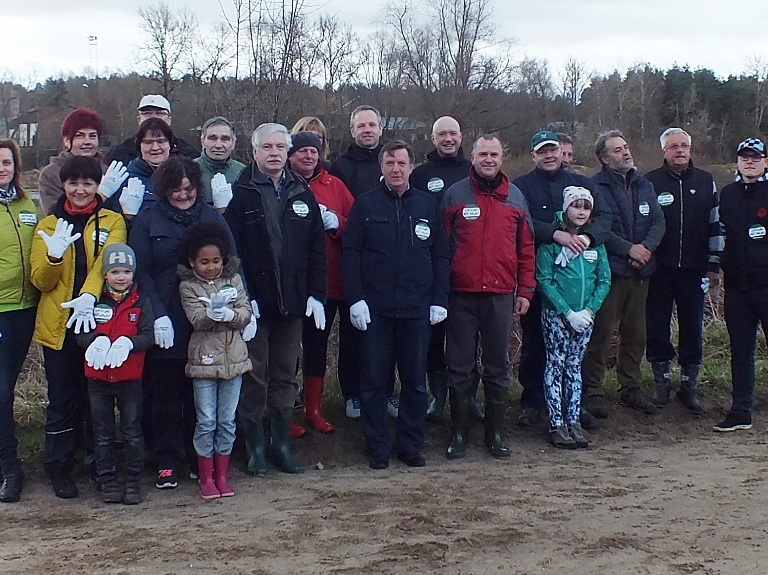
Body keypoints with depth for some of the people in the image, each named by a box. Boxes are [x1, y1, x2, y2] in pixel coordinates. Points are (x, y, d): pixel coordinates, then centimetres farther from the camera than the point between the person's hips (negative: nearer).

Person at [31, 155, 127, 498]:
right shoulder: (48, 224, 9)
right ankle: (60, 470, 16)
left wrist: (89, 296, -30)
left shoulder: (112, 222, 5)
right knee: (62, 400, 4)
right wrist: (54, 256, -18)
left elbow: (107, 263, -12)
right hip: (58, 325, 1)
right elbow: (40, 281, 3)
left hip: (98, 321, -1)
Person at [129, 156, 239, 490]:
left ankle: (201, 459, 21)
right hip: (165, 323, -1)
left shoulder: (212, 217, 8)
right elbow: (140, 271, -2)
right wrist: (157, 314, -13)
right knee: (166, 394, 7)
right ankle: (167, 462, 17)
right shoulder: (147, 221, 4)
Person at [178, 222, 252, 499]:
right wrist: (212, 311, -34)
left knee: (227, 420, 8)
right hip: (204, 359, -2)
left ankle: (222, 475, 19)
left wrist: (229, 314, -23)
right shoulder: (188, 286, 0)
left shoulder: (234, 279, 6)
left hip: (233, 357, 2)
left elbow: (246, 313, -3)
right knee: (206, 421, 2)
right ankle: (206, 478, 14)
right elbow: (197, 320, -13)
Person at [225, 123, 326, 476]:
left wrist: (317, 294, 0)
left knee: (285, 374, 11)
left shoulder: (302, 194, 9)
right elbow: (230, 248, -10)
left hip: (293, 301, 4)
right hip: (253, 301, -4)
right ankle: (254, 446, 15)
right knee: (254, 375, 4)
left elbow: (317, 248, 8)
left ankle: (281, 443, 22)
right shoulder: (240, 193, -3)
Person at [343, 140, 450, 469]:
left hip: (417, 308, 2)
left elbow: (441, 255, 8)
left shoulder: (427, 205, 8)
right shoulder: (365, 204, 2)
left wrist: (439, 299, 1)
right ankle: (378, 446, 15)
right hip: (374, 308, -1)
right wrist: (356, 299, -10)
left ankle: (411, 445, 20)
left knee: (416, 381, 8)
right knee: (374, 381, 4)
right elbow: (350, 253, -2)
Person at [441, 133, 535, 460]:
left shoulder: (515, 197, 9)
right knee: (459, 368, 4)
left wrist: (525, 291, 6)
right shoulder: (455, 194, 2)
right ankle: (459, 433, 15)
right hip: (462, 295, -2)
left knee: (497, 368, 9)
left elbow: (526, 247, 11)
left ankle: (495, 433, 19)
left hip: (501, 296, 2)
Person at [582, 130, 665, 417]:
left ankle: (631, 388, 22)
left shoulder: (644, 186, 16)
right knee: (600, 332, -4)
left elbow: (658, 221, 9)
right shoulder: (595, 186, -5)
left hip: (640, 271, 6)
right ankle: (593, 391, 5)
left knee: (635, 334, 11)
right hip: (609, 270, -6)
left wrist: (646, 247, -10)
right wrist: (628, 249, -16)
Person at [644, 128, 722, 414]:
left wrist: (714, 265, 6)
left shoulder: (705, 182, 9)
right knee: (657, 326, 3)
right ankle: (661, 382, 16)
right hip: (660, 269, -2)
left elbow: (715, 225, 10)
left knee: (692, 326, 5)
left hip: (694, 269, 2)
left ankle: (689, 385, 15)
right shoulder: (650, 182, 1)